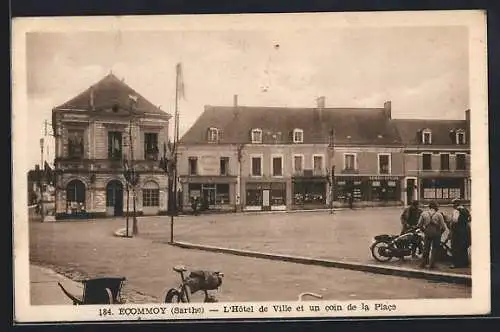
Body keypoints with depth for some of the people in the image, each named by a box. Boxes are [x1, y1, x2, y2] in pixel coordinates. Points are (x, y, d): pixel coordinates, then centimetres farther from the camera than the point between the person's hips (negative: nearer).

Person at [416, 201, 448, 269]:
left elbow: (419, 225, -1)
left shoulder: (423, 214, -3)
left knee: (426, 248, 16)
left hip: (427, 233, 2)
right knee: (434, 249, 9)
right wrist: (440, 232, 9)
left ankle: (423, 263, 17)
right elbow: (443, 227, -8)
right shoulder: (439, 215, -9)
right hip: (436, 234, -2)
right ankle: (431, 264, 7)